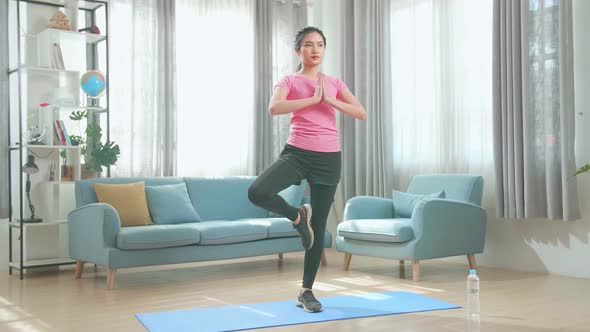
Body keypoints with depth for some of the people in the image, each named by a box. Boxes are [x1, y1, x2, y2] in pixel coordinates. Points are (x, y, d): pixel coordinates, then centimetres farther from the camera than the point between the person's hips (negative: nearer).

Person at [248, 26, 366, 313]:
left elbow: (361, 113, 1)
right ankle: (297, 216, 2)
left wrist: (330, 100, -9)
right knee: (257, 192, -29)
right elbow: (274, 108, -19)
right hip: (297, 154, -2)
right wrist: (313, 98, -16)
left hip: (328, 159, 2)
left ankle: (306, 291, 19)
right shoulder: (289, 81, 3)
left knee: (319, 227, 5)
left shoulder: (334, 83, 13)